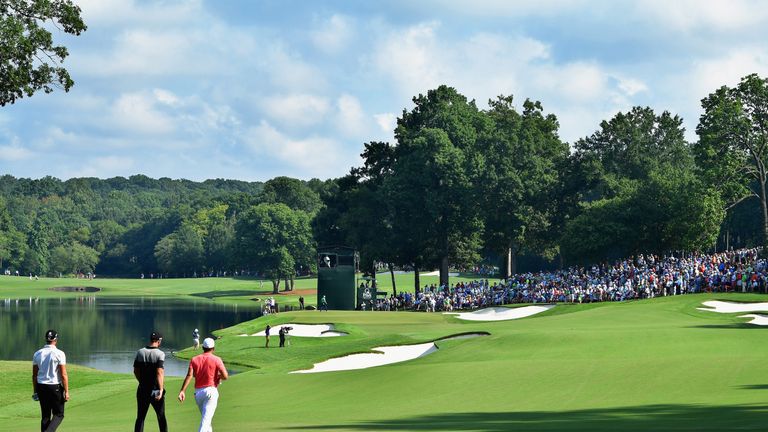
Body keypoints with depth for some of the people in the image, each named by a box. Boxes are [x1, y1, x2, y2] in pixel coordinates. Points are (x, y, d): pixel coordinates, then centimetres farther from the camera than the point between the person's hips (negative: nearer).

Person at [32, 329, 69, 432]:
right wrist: (66, 392, -7)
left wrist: (35, 391, 15)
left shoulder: (37, 354, 3)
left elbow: (34, 375, 7)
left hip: (41, 387, 4)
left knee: (45, 415, 12)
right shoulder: (59, 354, -10)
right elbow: (63, 375, -12)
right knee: (58, 414, 6)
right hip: (55, 387, -4)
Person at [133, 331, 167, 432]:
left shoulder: (140, 352, 3)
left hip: (142, 390, 4)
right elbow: (159, 373, -21)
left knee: (140, 417, 6)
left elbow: (135, 371, 9)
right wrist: (161, 389, -22)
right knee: (161, 416, 10)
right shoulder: (160, 354, -12)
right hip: (155, 389, -4)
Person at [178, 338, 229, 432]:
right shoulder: (216, 360, -2)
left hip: (198, 392, 4)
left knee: (205, 417, 23)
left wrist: (182, 391, -13)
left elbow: (189, 375, -7)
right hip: (211, 390, -4)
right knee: (206, 419, -11)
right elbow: (225, 376, -11)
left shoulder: (194, 359, 7)